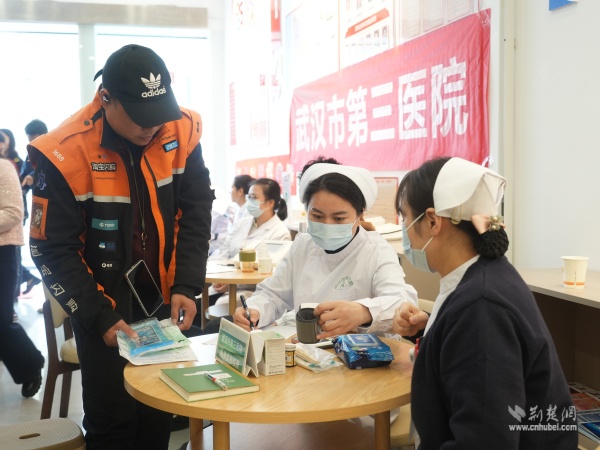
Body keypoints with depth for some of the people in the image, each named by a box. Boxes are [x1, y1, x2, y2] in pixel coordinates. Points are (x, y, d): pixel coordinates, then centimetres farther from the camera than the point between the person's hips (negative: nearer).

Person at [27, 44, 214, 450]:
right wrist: (99, 317, -15)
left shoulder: (182, 130, -9)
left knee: (161, 415, 15)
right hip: (105, 309, -3)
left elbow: (197, 210, -2)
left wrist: (187, 286, -10)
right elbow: (52, 249, -13)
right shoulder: (65, 153, -19)